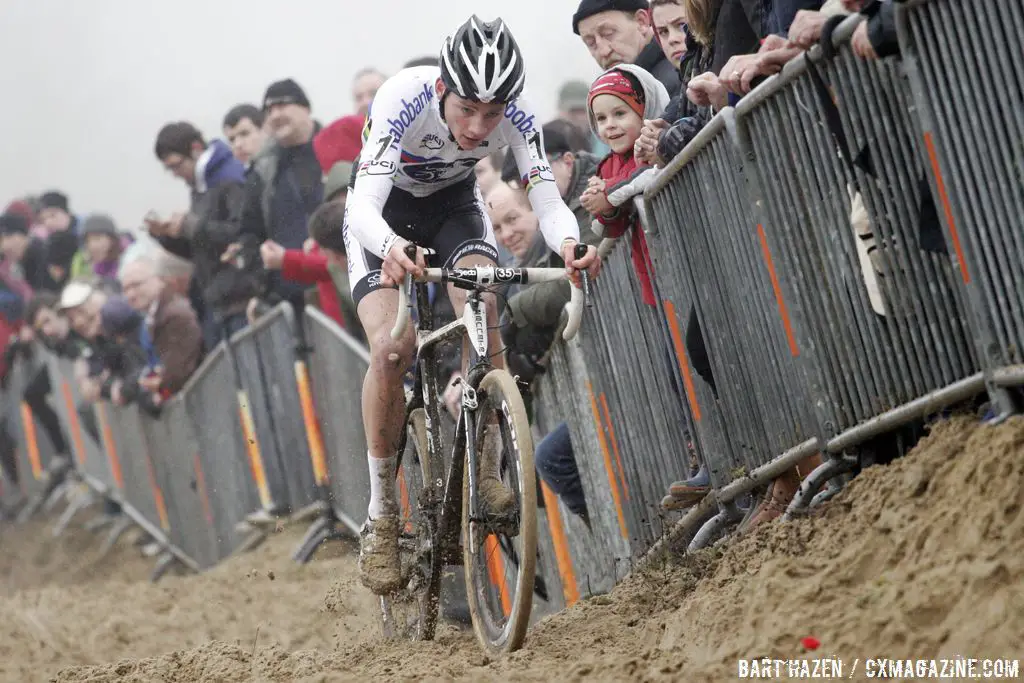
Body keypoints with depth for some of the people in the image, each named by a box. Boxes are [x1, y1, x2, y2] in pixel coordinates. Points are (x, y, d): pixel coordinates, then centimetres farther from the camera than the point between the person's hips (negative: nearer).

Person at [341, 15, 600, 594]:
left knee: (481, 310, -28)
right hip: (384, 215, -2)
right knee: (391, 349, -22)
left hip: (455, 204, 2)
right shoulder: (402, 100, -36)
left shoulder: (516, 114, -27)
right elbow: (365, 205, -44)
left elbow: (549, 200, -32)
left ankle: (486, 470, -14)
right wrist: (391, 248, -66)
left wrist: (568, 242, -55)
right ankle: (382, 516, -10)